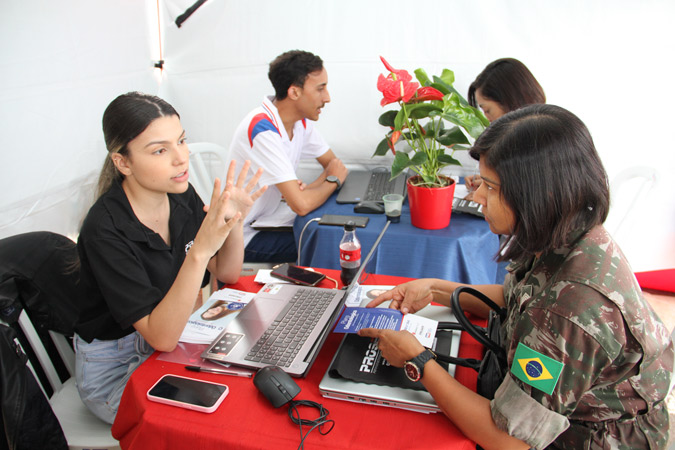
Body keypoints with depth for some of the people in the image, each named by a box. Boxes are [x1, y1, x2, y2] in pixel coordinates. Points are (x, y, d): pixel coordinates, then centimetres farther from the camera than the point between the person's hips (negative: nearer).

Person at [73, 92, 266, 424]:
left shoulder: (181, 195, -9)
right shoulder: (105, 229, -28)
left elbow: (228, 275, -1)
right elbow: (161, 337, -30)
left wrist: (234, 220, -20)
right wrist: (200, 251, -42)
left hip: (174, 337, 6)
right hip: (115, 369, -6)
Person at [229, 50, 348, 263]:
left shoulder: (301, 120, -1)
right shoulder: (262, 129, -28)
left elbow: (334, 163, 6)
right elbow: (302, 205, -32)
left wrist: (309, 188, -16)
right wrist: (333, 180, -11)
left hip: (272, 217, 8)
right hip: (247, 237, -8)